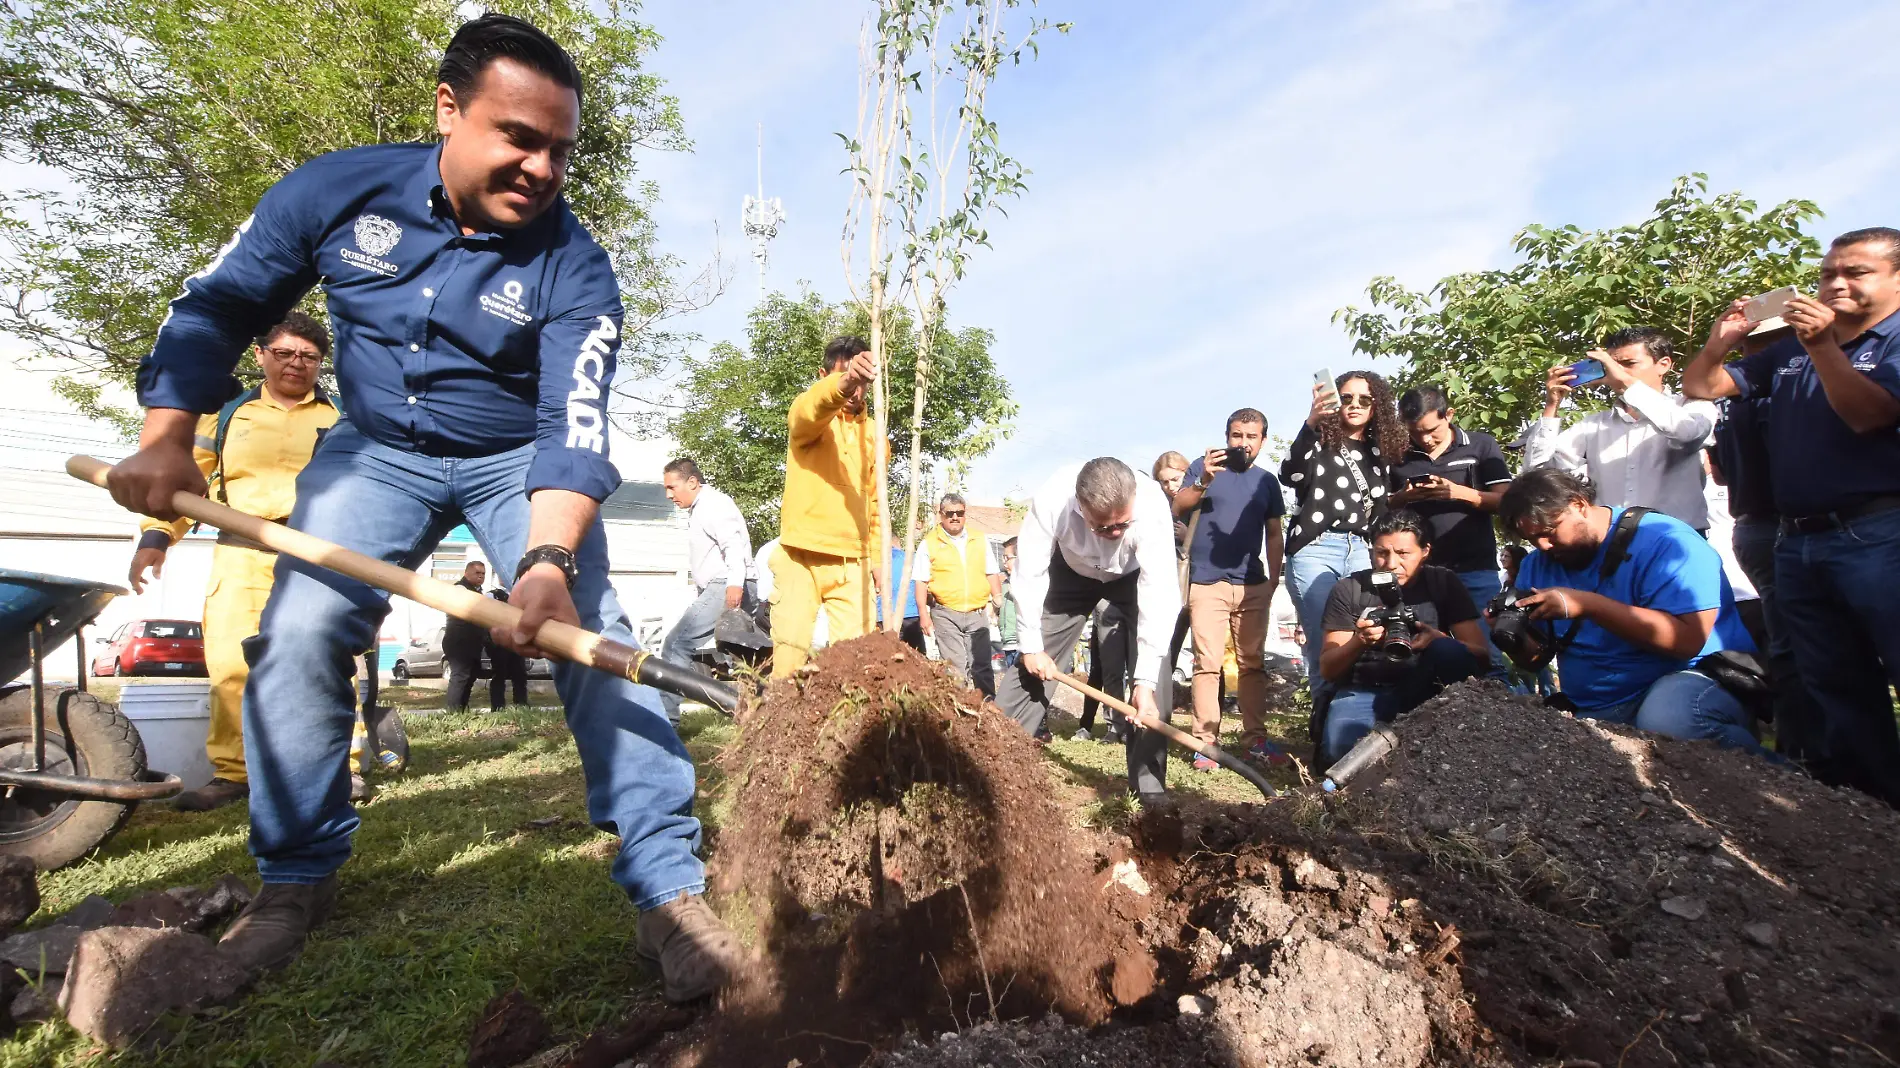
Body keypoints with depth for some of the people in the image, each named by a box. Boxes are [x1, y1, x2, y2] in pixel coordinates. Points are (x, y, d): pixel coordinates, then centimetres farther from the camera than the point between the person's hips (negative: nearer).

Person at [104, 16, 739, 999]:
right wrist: (166, 438, -11)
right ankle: (296, 878, 14)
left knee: (591, 635, -20)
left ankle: (668, 889, -14)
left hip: (519, 460, -3)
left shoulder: (570, 264, -19)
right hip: (377, 449, 3)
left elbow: (573, 425, -29)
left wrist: (549, 561, -44)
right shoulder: (337, 191, -9)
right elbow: (217, 306, 1)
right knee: (296, 636, -9)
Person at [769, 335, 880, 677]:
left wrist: (878, 556, 15)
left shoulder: (874, 433, 14)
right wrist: (842, 383, -48)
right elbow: (811, 408, -27)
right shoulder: (807, 416, 0)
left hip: (853, 562, 4)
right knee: (790, 650, -5)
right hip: (802, 556, -3)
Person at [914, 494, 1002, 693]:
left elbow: (992, 574, 15)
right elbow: (921, 581, -1)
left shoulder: (980, 540, 11)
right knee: (955, 668, -2)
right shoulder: (928, 544, 1)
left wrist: (999, 601, 6)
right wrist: (924, 614, -7)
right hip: (945, 615, -3)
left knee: (981, 666, 8)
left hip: (978, 613, 3)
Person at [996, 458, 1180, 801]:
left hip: (1136, 575, 0)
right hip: (1072, 570, 1)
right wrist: (1031, 645, -19)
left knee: (1156, 662, -17)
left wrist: (1145, 681, -40)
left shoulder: (1153, 507, -40)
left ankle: (1149, 782, -6)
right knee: (1033, 663, -5)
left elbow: (1158, 597, -39)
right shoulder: (1050, 500, -38)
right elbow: (1030, 574, -24)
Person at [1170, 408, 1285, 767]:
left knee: (1253, 664, 8)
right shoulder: (1203, 467, 3)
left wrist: (1274, 577, 7)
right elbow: (1177, 507, -10)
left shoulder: (1267, 480, 13)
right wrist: (1203, 481, -25)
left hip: (1253, 585, 4)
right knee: (1207, 663, -7)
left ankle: (1254, 738, 16)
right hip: (1207, 583, -4)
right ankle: (1205, 742, -4)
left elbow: (1274, 533, 16)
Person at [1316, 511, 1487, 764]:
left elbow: (1482, 655, -7)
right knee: (1342, 748, -32)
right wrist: (1359, 642, -29)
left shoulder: (1445, 583, -2)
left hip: (1423, 691, 2)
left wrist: (1440, 640, -29)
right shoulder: (1349, 590, -6)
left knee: (1449, 651, -29)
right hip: (1364, 691, -1)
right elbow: (1327, 670, -8)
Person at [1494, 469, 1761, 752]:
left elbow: (1688, 639, -24)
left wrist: (1587, 604, -26)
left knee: (1664, 719, -37)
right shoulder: (1538, 565, 7)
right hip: (1596, 712, 7)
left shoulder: (1663, 541, -12)